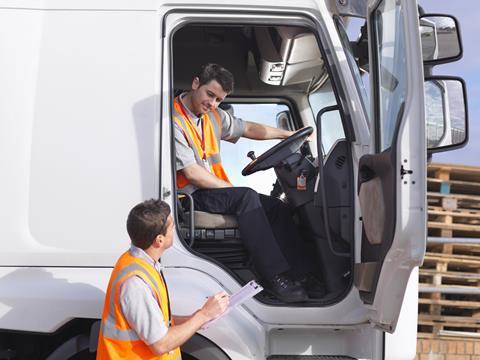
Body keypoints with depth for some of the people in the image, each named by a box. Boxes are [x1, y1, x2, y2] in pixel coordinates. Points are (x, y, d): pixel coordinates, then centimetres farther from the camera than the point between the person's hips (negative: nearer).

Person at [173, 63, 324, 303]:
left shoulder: (214, 116, 14)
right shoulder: (174, 120, -13)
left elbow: (248, 128, 28)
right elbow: (192, 173, -19)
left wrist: (289, 134, 27)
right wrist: (230, 189, -15)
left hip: (217, 191, 9)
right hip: (190, 197, -8)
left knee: (277, 208, -9)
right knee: (247, 196, -31)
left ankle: (301, 274, -10)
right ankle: (274, 276, -30)